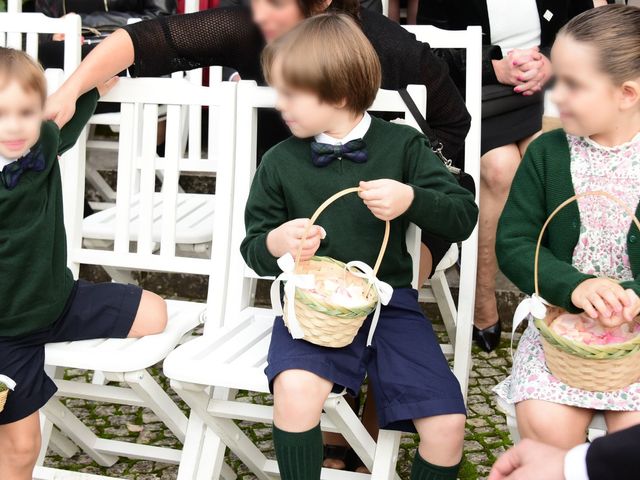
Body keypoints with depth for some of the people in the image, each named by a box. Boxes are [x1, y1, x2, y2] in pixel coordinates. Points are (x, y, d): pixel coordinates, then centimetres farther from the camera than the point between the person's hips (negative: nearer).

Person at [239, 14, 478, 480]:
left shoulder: (402, 145, 1)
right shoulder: (280, 162, 3)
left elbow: (463, 218, -1)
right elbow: (253, 246, 9)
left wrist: (412, 200, -21)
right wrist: (274, 244, -15)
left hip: (390, 301, 1)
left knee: (447, 424, -12)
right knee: (295, 387, -32)